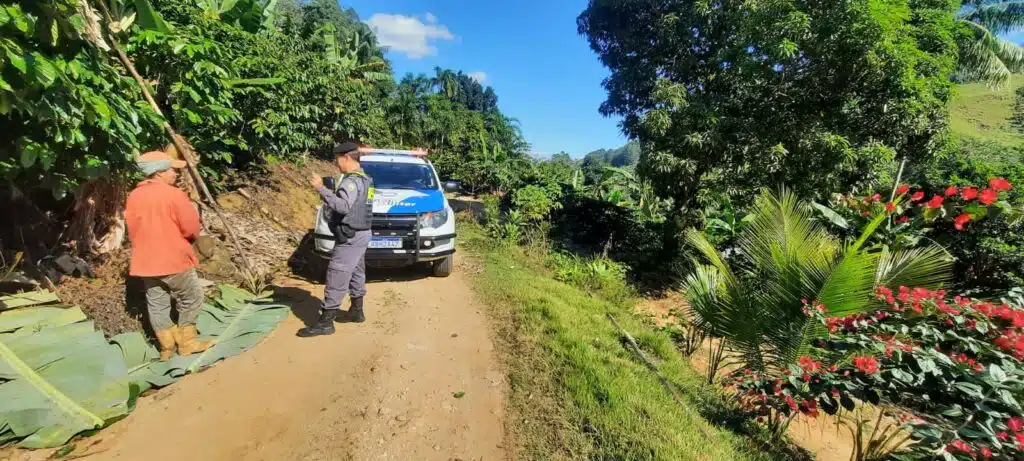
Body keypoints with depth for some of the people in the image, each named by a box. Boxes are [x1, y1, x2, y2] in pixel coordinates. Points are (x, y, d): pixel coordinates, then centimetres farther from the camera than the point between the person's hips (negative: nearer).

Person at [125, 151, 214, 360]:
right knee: (191, 299, 9)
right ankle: (187, 342, 14)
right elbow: (192, 229, -14)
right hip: (175, 260, -6)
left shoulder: (133, 196, 4)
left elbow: (132, 230, 10)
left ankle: (167, 347, 22)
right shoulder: (174, 194, -16)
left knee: (157, 305, 13)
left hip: (146, 261, 7)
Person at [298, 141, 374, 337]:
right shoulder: (363, 178, 14)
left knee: (336, 278, -6)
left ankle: (325, 322, 0)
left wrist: (321, 189, -30)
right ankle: (356, 312, 30)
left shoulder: (352, 181, -19)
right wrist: (330, 196, 12)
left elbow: (343, 206, -32)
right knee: (356, 274, 18)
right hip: (360, 234, 11)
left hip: (350, 237, -11)